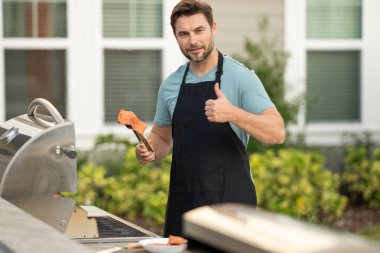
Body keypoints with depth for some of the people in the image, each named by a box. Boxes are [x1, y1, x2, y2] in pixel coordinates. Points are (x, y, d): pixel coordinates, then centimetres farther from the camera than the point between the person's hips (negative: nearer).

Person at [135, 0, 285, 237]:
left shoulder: (241, 77, -8)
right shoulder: (170, 85, 9)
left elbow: (277, 132, -17)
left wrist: (233, 114, -32)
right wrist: (149, 151, -2)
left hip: (230, 201, -5)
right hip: (183, 202, 5)